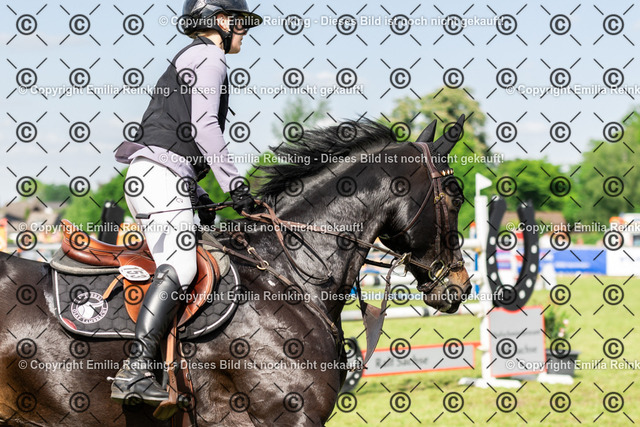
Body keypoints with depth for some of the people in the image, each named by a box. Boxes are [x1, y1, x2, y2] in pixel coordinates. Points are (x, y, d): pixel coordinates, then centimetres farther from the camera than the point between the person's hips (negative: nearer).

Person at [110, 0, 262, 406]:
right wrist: (235, 183, -13)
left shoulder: (189, 63, 31)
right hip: (162, 175, -11)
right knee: (179, 267, -23)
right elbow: (204, 125, -14)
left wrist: (199, 198, 23)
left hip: (150, 175, 11)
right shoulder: (207, 57, -1)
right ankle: (136, 372, -33)